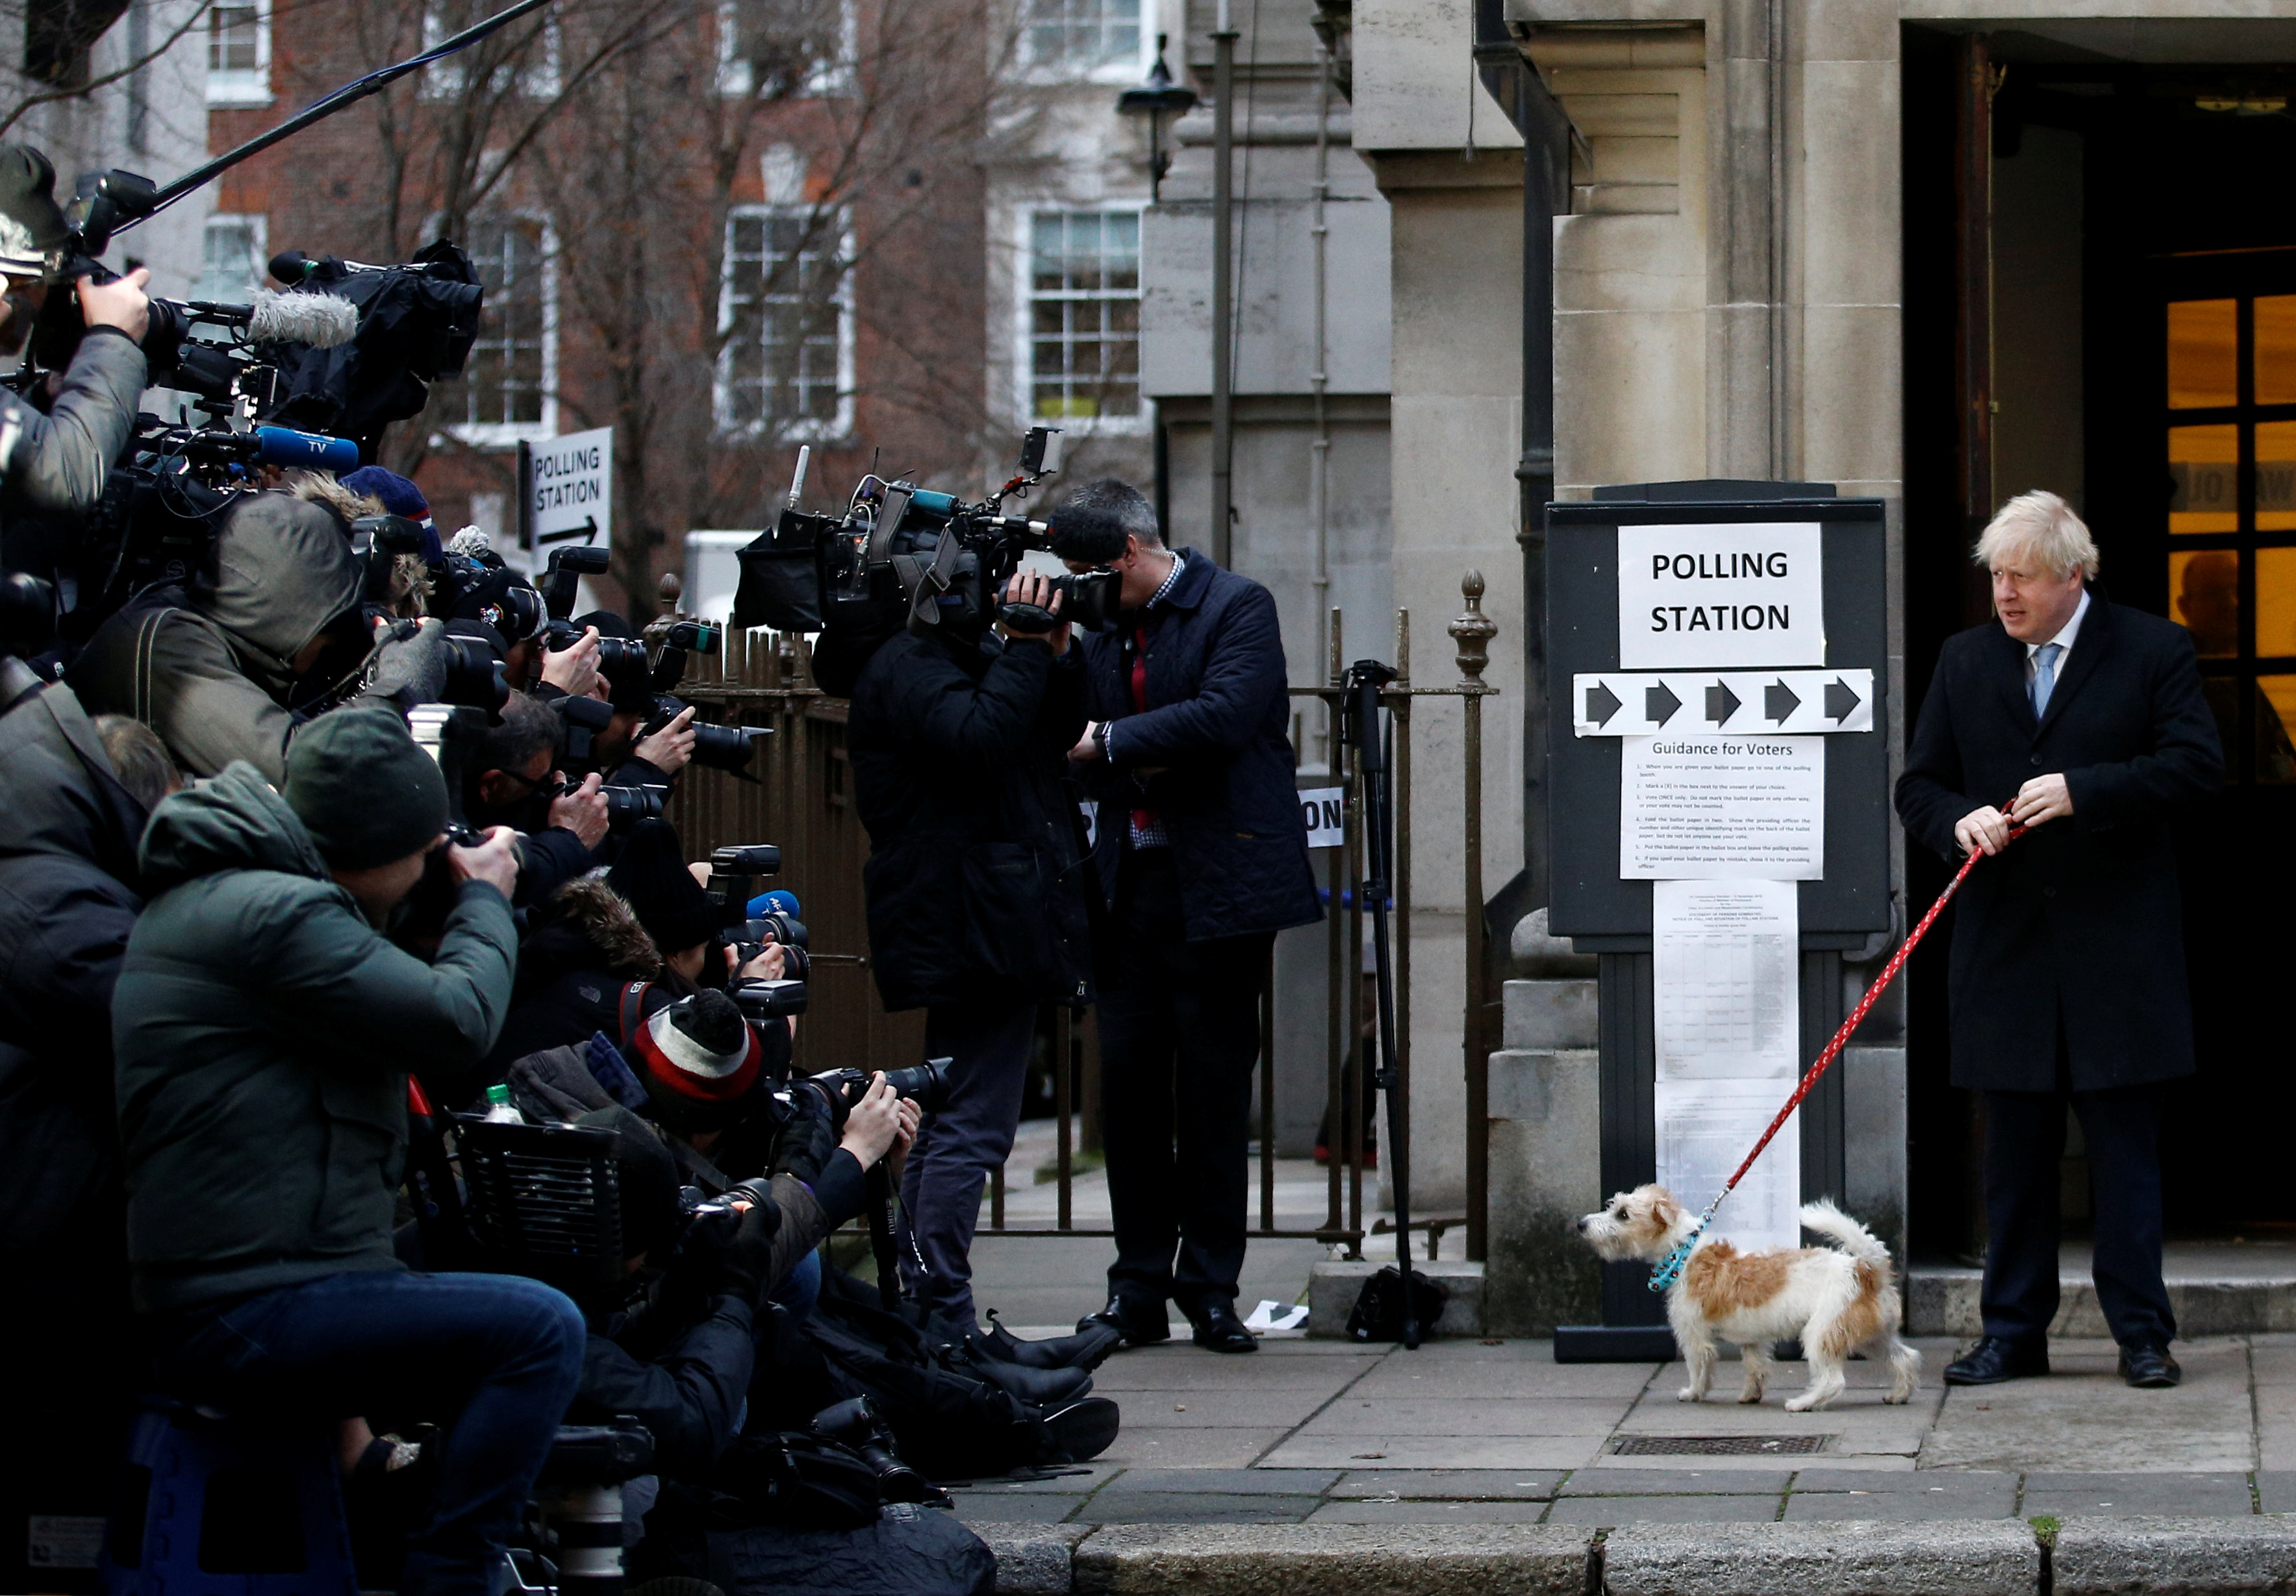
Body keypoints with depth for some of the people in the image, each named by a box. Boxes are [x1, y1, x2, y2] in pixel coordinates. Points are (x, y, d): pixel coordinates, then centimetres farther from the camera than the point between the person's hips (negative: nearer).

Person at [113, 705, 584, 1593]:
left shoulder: (212, 897, 16)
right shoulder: (276, 912, -18)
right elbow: (457, 1022, -17)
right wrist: (485, 901, 1)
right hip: (247, 1318, -11)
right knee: (540, 1331, -19)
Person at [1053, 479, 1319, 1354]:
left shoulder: (1237, 607, -5)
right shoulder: (1100, 629, 13)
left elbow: (1223, 717, -19)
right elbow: (1072, 742, 13)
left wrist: (1111, 743, -14)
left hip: (1216, 885, -5)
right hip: (1130, 883, 5)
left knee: (1214, 1088, 0)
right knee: (1128, 1080, 4)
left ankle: (1210, 1288, 7)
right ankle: (1139, 1289, 11)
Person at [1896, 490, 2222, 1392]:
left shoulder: (2153, 651, 1)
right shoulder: (1965, 661, 12)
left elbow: (2195, 764, -8)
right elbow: (1918, 786, 13)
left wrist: (2082, 791, -17)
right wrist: (1959, 820, -9)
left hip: (2116, 944, -3)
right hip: (2005, 944, 3)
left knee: (2126, 1145, -1)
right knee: (2014, 1148, 7)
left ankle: (2141, 1333, 5)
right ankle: (2013, 1332, 12)